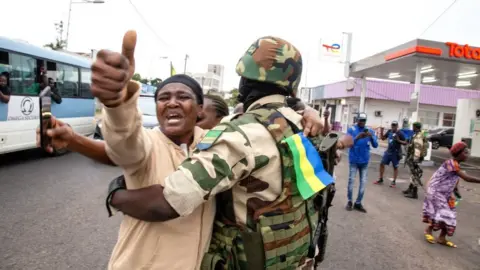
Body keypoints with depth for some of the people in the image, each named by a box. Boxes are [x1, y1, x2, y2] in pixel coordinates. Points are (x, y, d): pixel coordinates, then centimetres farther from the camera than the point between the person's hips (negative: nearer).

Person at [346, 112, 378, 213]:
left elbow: (375, 145, -5)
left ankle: (358, 203, 15)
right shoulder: (351, 130, -5)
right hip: (354, 160, -3)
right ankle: (349, 201, 16)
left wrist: (371, 137, -24)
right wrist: (357, 138, -31)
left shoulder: (370, 131, 2)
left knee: (363, 182, 5)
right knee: (351, 180, 3)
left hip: (365, 161, 3)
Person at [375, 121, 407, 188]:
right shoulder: (389, 131, 4)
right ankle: (381, 179, 16)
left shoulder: (400, 133, -11)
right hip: (388, 151, 5)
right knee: (382, 164, 4)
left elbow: (405, 143, -10)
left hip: (396, 153, -5)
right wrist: (381, 132, -4)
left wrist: (399, 140, -26)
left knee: (395, 167, 6)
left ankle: (394, 182, 16)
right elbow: (383, 138, 12)